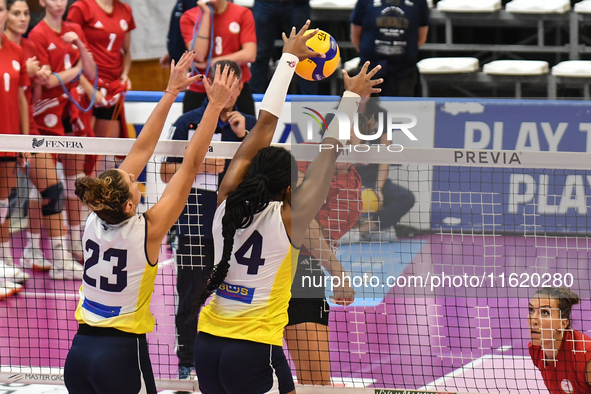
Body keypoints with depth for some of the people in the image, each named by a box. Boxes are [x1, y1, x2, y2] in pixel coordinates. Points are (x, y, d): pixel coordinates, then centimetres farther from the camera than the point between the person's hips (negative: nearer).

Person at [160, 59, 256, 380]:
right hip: (196, 225, -1)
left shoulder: (251, 125, 8)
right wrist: (199, 165, -11)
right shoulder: (188, 123, 3)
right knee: (191, 297, 2)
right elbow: (166, 173, 4)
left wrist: (244, 136, -12)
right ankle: (187, 362, 14)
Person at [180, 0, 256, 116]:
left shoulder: (243, 14, 0)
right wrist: (206, 15, -14)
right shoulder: (188, 17, 0)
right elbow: (198, 56, -13)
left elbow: (249, 55, -9)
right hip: (199, 92, 0)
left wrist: (210, 63, -11)